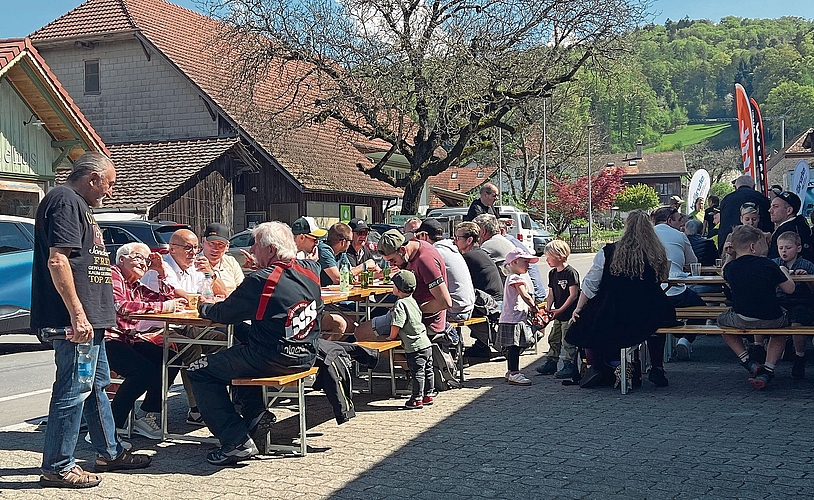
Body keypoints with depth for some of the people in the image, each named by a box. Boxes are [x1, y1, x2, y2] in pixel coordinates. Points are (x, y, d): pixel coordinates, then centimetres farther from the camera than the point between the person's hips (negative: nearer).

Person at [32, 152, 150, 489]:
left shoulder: (77, 205, 21)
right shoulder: (66, 201, -13)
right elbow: (57, 260, -23)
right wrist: (77, 315, -25)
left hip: (88, 317, 11)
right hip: (76, 319, -11)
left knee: (96, 384, 18)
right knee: (73, 390, -5)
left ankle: (110, 452, 30)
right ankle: (57, 467, 4)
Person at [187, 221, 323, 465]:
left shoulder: (261, 280, -18)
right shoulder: (310, 270, 2)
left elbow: (225, 314, -9)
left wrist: (204, 307, 14)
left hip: (273, 359, -8)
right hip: (306, 357, 8)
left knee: (199, 371, 3)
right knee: (239, 350, 33)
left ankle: (237, 440, -5)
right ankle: (256, 414, 23)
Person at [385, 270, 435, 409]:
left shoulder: (400, 304, -16)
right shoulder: (412, 300, 11)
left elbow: (396, 325, -22)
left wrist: (392, 337, -4)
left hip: (415, 347, -9)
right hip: (426, 343, 9)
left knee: (417, 373, -2)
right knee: (428, 370, 15)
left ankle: (417, 399, 4)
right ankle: (428, 395, 25)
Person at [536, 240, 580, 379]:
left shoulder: (571, 273, -16)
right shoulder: (552, 273, 9)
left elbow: (573, 295, -18)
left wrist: (560, 310, -19)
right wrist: (548, 308, -2)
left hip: (569, 314, -8)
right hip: (557, 315, 8)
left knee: (567, 341, -3)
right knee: (553, 339, 15)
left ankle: (569, 366, 5)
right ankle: (551, 363, 26)